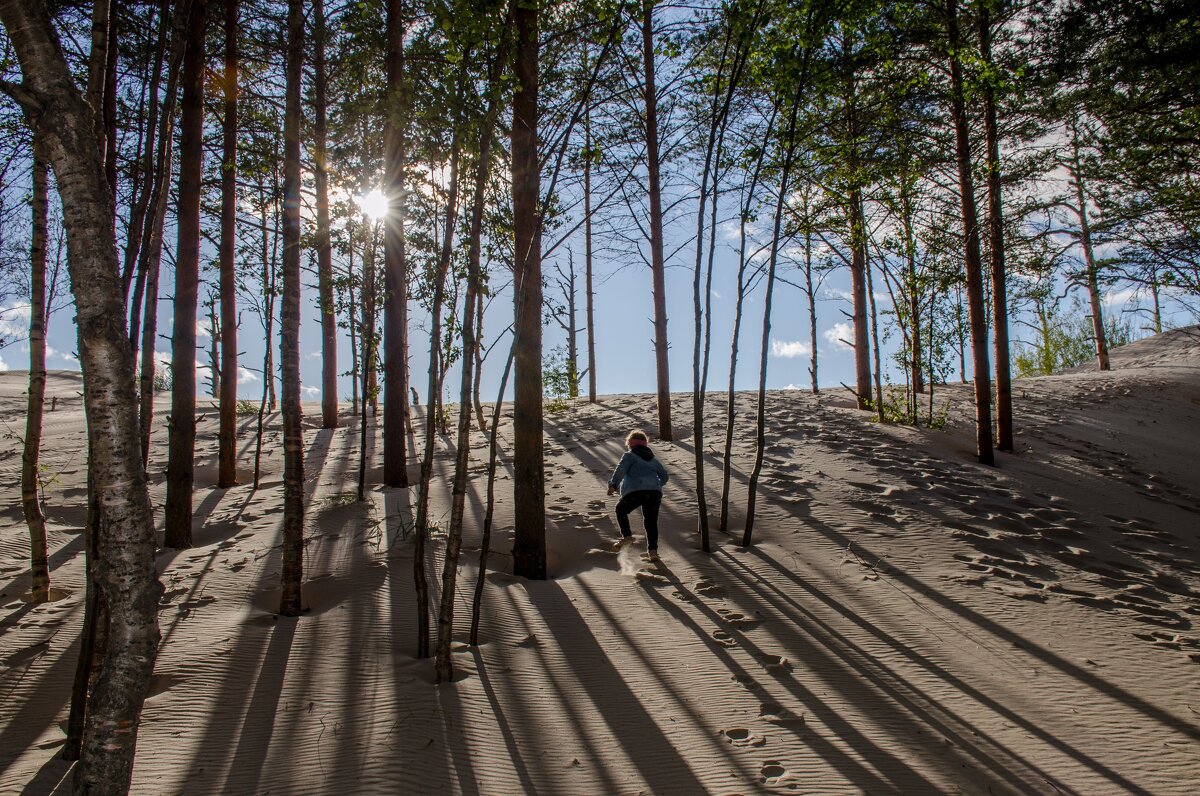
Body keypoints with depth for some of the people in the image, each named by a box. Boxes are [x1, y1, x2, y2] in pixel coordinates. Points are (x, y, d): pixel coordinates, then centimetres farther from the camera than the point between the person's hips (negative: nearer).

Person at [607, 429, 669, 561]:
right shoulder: (653, 460, 27)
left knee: (621, 509, 21)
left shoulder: (629, 456, 10)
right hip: (654, 493, 4)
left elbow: (620, 470, -7)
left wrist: (613, 485, -13)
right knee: (651, 521, 13)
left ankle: (626, 535, 7)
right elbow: (665, 476, 29)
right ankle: (652, 550, 4)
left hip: (634, 492, -4)